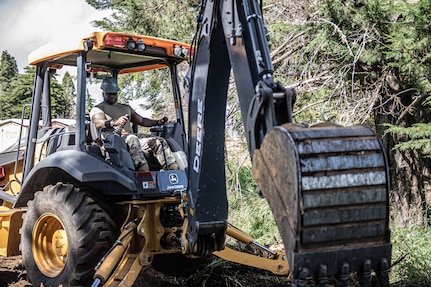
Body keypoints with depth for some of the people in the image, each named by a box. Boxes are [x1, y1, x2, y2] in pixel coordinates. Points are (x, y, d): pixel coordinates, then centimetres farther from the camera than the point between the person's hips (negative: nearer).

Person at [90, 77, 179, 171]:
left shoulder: (126, 108, 32)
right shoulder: (97, 109, 11)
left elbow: (141, 121, 28)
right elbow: (98, 124, -11)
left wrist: (158, 122, 9)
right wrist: (115, 122, -33)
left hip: (131, 140, 6)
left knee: (159, 141, -15)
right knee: (131, 138, -39)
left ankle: (173, 169, -32)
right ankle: (143, 170, -56)